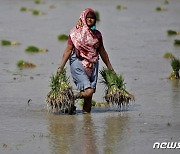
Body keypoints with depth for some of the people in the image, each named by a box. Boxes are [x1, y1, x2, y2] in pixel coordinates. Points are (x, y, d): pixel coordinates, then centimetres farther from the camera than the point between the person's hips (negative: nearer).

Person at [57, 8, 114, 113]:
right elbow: (68, 50, -1)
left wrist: (110, 68, 24)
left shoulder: (97, 34, 12)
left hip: (93, 65, 5)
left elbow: (102, 52, 21)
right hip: (78, 62, -5)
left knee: (90, 94, 0)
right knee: (88, 91, -18)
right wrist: (61, 67, -6)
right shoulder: (76, 33, 0)